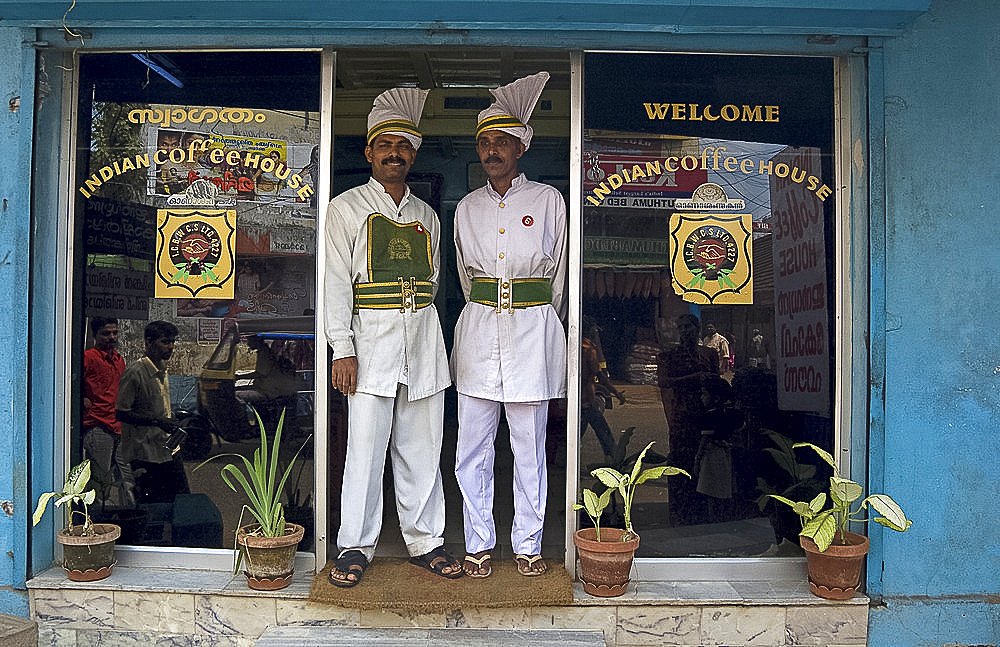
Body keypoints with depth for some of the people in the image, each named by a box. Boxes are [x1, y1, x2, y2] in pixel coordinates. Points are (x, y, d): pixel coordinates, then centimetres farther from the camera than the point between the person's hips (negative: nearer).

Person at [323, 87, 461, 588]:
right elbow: (337, 282, -2)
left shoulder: (426, 215, 16)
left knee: (422, 447, 7)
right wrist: (342, 350, -9)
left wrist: (418, 323, 9)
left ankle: (424, 541, 18)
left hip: (422, 339, 4)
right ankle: (356, 547, 11)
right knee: (365, 447, -3)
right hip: (371, 338, -3)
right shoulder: (347, 207, 5)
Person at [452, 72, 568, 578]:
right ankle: (478, 544, 18)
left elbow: (557, 272, 11)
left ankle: (528, 545, 19)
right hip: (479, 330, 2)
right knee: (472, 449, 3)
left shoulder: (548, 201, 3)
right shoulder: (467, 208, 11)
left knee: (530, 448, 4)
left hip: (533, 328, -2)